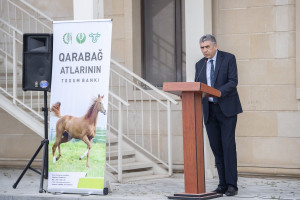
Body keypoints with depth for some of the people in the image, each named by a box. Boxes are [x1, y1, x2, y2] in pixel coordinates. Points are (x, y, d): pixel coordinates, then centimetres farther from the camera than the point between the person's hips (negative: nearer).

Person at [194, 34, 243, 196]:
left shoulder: (228, 58, -1)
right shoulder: (200, 64, 13)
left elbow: (233, 82, -11)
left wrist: (219, 92, -27)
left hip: (226, 109, -4)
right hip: (209, 110, 4)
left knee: (228, 146, -9)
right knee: (216, 148, 3)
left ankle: (232, 185, -7)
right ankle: (222, 184, 8)